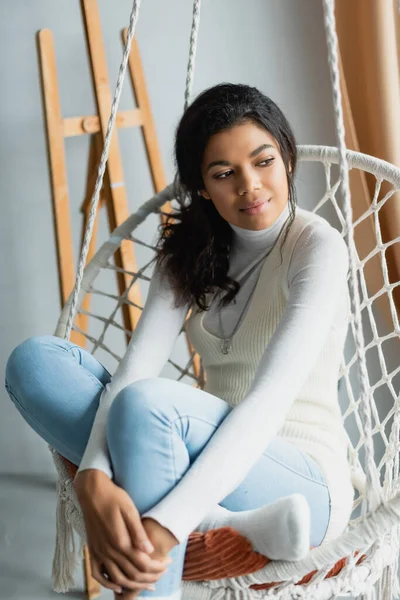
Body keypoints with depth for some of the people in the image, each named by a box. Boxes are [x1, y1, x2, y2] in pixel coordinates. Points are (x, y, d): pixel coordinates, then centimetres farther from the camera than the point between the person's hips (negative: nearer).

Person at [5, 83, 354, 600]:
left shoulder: (317, 245, -12)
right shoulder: (188, 251, 6)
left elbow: (270, 400, -26)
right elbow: (134, 369, -10)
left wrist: (167, 524, -37)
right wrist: (95, 480, -31)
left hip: (304, 482, -6)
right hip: (216, 463, 6)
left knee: (147, 403, -35)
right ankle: (231, 524, -23)